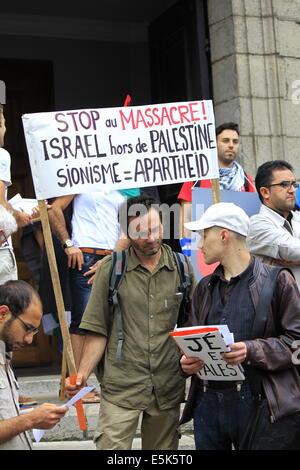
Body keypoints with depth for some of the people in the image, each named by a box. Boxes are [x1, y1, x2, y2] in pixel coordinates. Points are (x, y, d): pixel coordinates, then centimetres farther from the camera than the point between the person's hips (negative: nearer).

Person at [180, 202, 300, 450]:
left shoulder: (277, 280, -3)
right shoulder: (205, 287, 17)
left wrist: (252, 351, -20)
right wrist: (187, 361, -4)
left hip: (257, 402, -5)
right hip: (207, 401, 6)